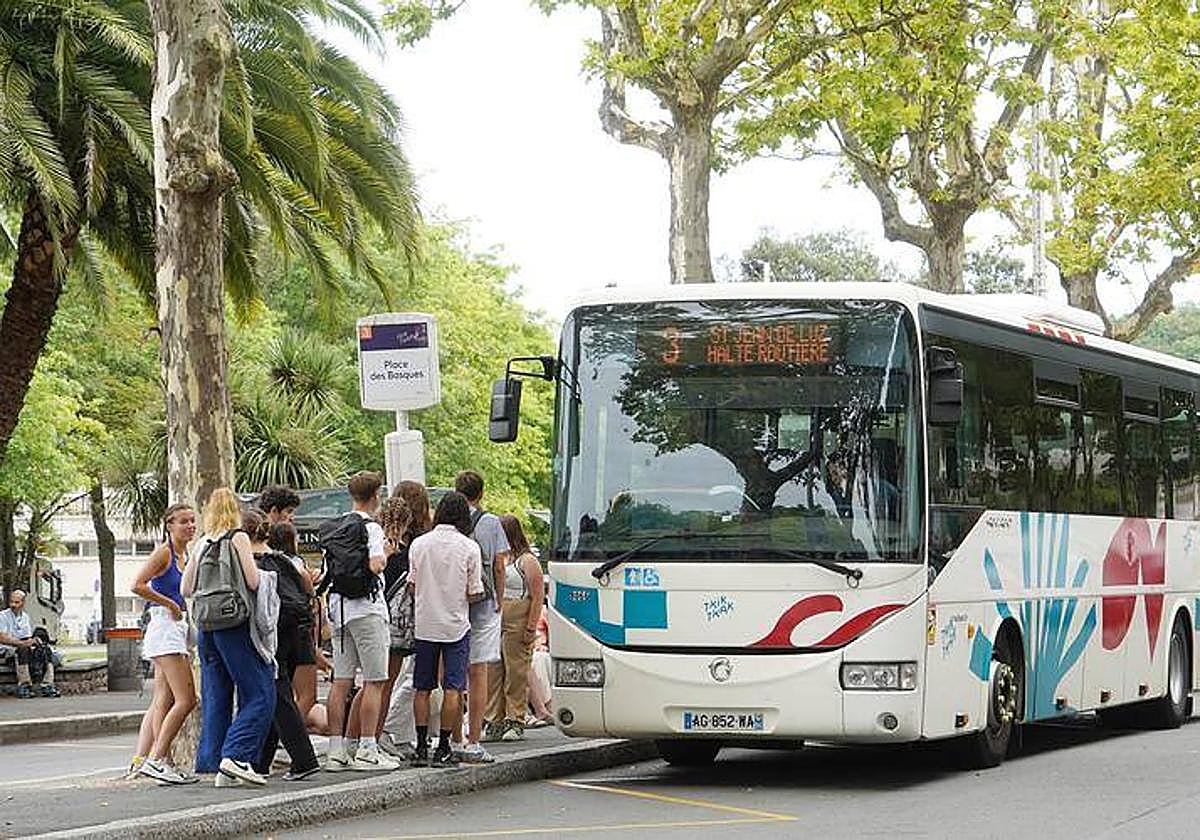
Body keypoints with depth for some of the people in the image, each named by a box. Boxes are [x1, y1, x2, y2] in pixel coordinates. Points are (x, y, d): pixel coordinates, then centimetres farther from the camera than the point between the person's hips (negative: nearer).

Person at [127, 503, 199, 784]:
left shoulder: (185, 555, 17)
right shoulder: (164, 552, -9)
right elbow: (137, 586, -19)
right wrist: (169, 604, -13)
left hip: (179, 628, 9)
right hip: (164, 627, -9)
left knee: (162, 702, 8)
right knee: (185, 700, -14)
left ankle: (142, 758, 9)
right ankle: (157, 759, -14)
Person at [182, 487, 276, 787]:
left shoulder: (200, 544, 10)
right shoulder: (238, 538, -5)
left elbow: (186, 589, 12)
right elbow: (253, 582, -11)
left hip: (207, 627, 6)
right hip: (236, 625, -6)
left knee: (215, 697, 9)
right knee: (260, 694, -5)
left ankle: (214, 761, 7)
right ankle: (236, 755, -18)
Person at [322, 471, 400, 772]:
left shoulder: (332, 529, 12)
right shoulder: (370, 527, -10)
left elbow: (327, 569, 13)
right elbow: (375, 566, -21)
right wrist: (384, 555, -2)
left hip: (338, 607, 7)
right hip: (366, 608, -7)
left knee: (340, 682, 7)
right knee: (374, 681, -3)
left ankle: (336, 750, 7)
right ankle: (367, 750, -5)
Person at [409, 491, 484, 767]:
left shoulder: (419, 544, -1)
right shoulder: (469, 547, -8)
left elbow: (412, 588, 4)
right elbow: (474, 594, -7)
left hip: (424, 626, 3)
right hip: (456, 626, -3)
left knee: (422, 689, 9)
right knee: (453, 689, 0)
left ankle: (421, 747, 8)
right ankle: (443, 749, -2)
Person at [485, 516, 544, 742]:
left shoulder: (527, 561, -1)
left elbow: (538, 596, -6)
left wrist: (531, 628, -13)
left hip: (516, 627, -6)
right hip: (493, 625, 6)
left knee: (516, 674, -4)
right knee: (492, 674, 4)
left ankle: (515, 722, 1)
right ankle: (494, 722, 9)